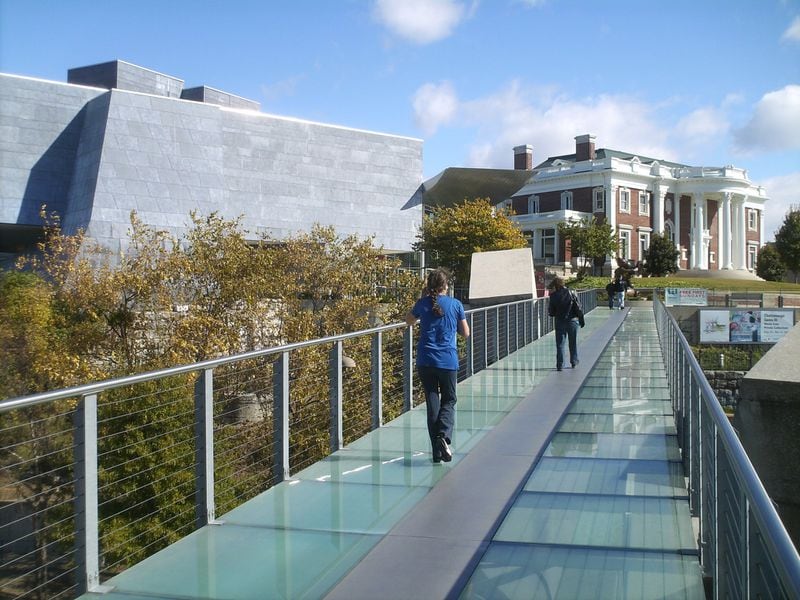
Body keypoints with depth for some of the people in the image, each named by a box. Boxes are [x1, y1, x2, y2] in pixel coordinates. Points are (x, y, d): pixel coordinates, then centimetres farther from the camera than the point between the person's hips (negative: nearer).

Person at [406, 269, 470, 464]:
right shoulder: (455, 304, -3)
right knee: (448, 401, 13)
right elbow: (466, 333, 4)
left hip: (425, 361, 1)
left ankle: (437, 451, 8)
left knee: (432, 403, 9)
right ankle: (443, 435, -15)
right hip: (448, 360, -1)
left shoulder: (423, 304, 0)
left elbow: (408, 320, 20)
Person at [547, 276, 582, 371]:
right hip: (573, 320, 1)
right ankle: (574, 361, 27)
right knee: (573, 342, 17)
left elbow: (551, 312, -4)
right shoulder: (572, 293, -4)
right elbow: (578, 306, -3)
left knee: (560, 344, 3)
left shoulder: (554, 296, -7)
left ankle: (559, 364, -3)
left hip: (560, 322, -1)